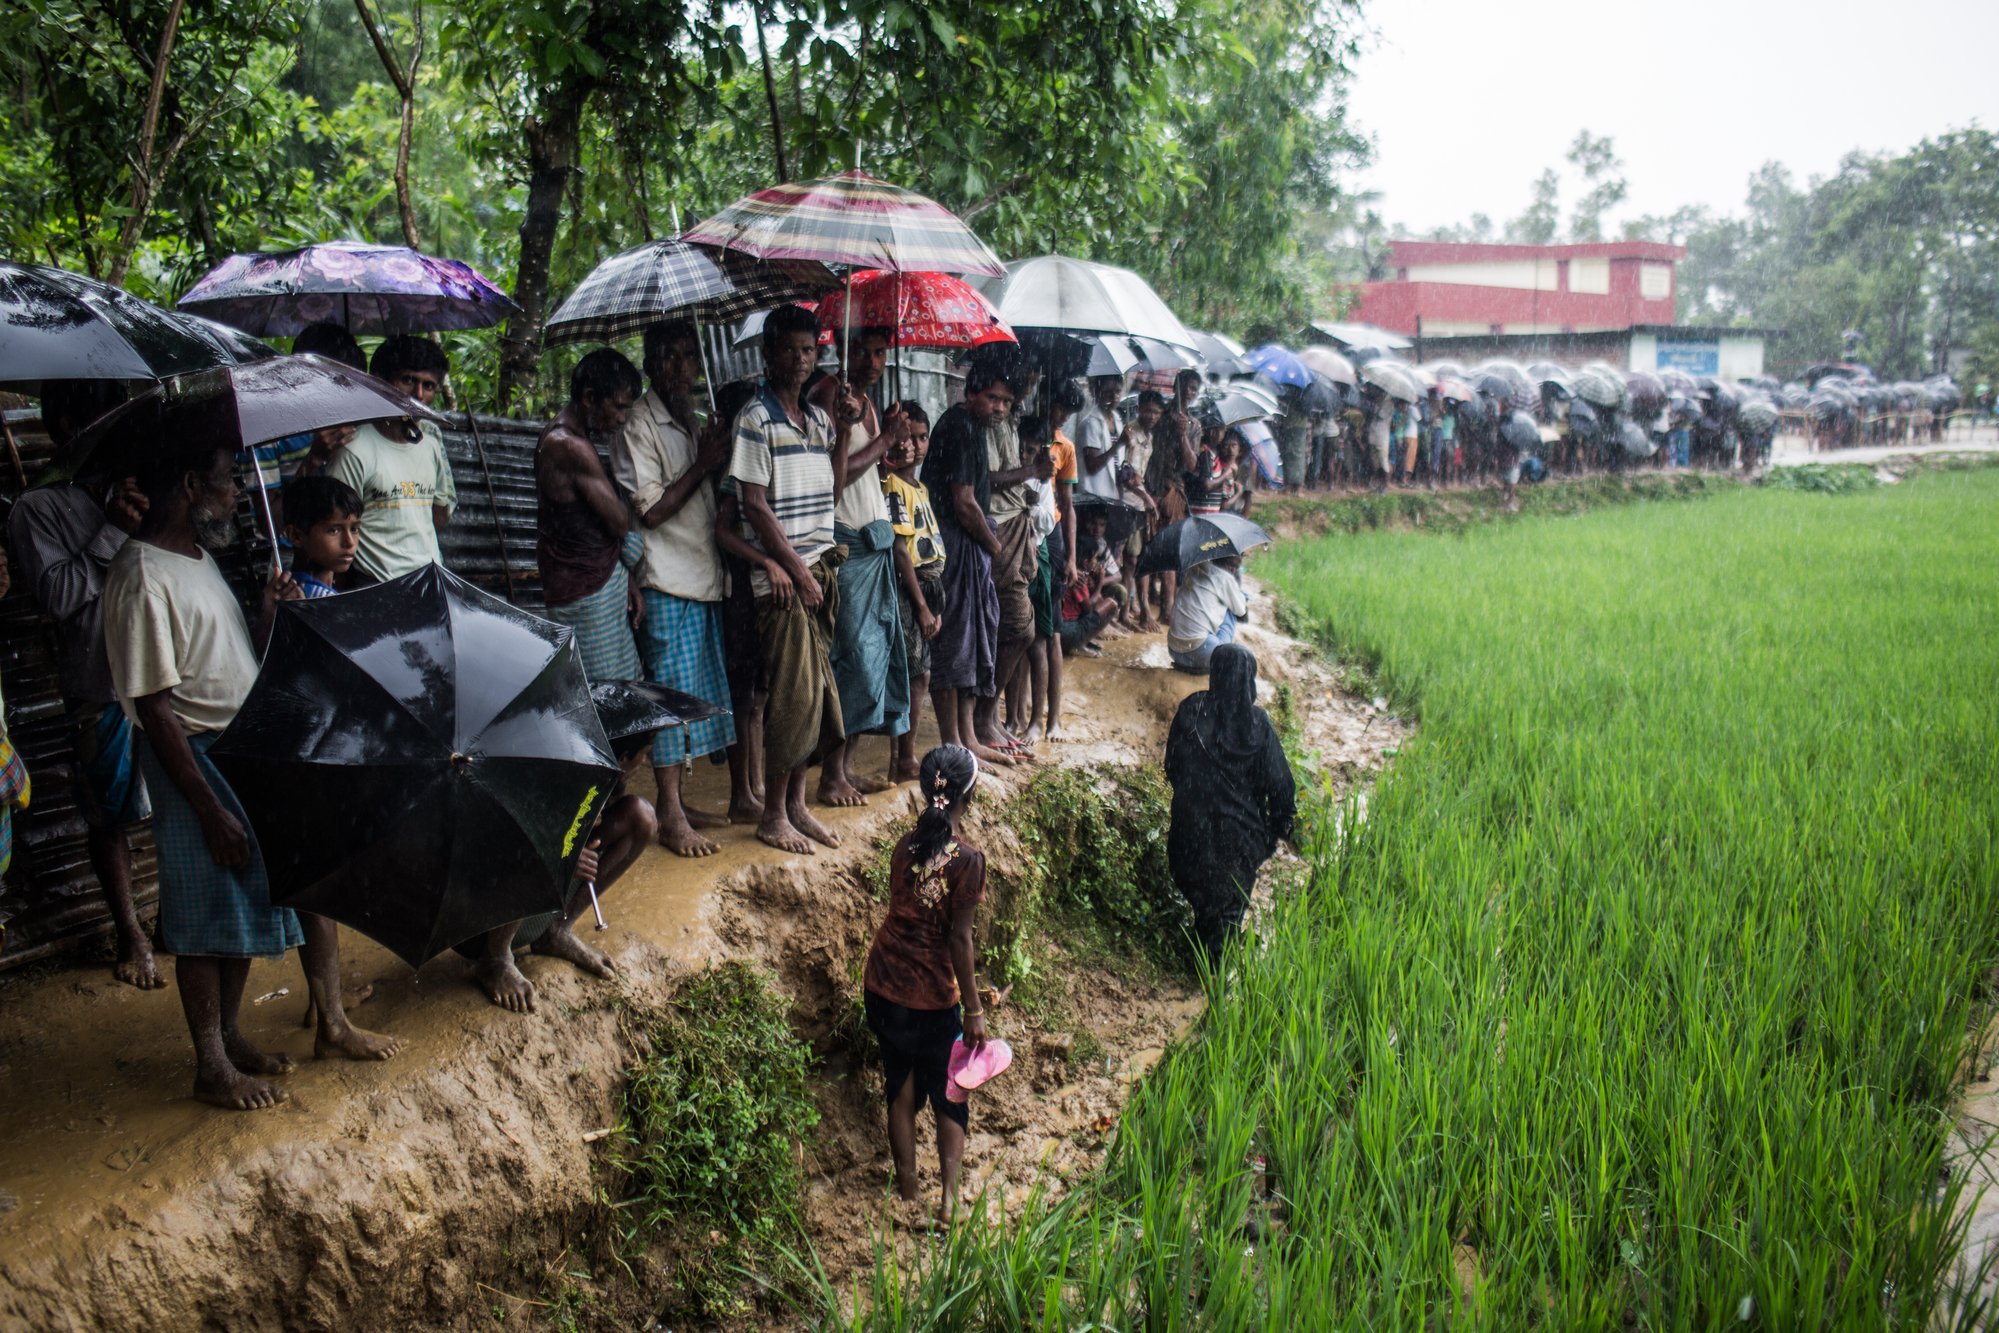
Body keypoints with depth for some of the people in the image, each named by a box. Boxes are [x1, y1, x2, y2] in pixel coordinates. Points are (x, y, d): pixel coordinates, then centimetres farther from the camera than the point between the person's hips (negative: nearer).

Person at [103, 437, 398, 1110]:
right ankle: (213, 1068, 21)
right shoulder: (142, 578, -19)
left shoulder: (201, 558, 11)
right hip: (199, 763, -9)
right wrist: (211, 811, -21)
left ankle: (332, 1023, 29)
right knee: (210, 921, 4)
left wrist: (268, 613, -1)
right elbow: (155, 708, -21)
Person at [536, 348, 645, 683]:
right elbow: (620, 521, -18)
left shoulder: (566, 438, 13)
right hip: (586, 593, -10)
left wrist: (625, 580, 14)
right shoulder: (572, 447, -20)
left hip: (602, 579, 10)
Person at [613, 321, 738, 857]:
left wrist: (718, 461, 3)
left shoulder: (695, 421, 16)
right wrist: (702, 465, -15)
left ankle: (675, 802, 22)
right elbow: (650, 510, -14)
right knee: (673, 693, -5)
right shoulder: (640, 426, -8)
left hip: (707, 580, 8)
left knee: (699, 692, 12)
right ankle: (671, 817, 1)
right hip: (668, 584, -8)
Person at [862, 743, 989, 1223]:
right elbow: (959, 939, -17)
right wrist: (974, 1010, -9)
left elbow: (903, 912, 7)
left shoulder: (906, 845, -3)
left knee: (901, 1091, 18)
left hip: (883, 985, 5)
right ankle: (949, 1199, 14)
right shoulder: (966, 859, -20)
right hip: (933, 995, -5)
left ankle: (907, 1194, 29)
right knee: (949, 1095, 14)